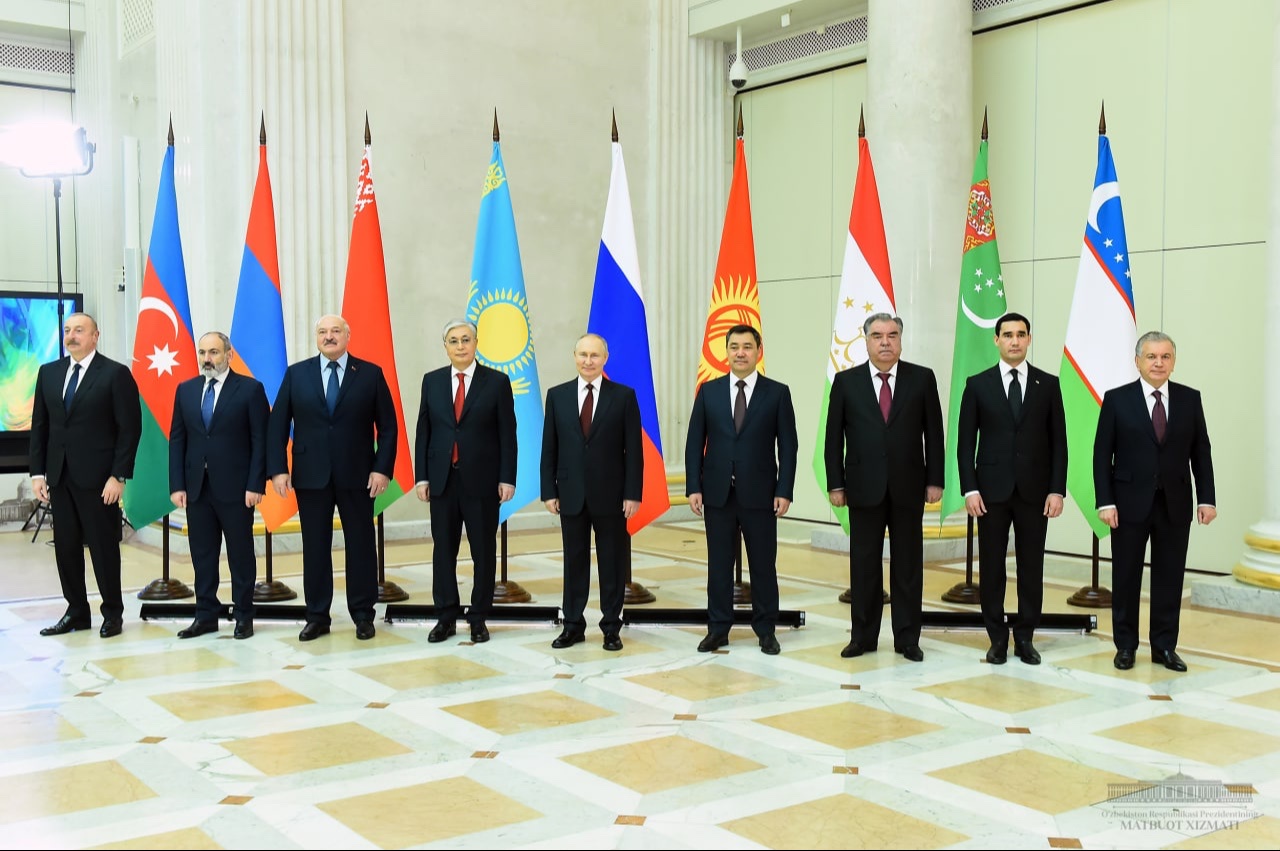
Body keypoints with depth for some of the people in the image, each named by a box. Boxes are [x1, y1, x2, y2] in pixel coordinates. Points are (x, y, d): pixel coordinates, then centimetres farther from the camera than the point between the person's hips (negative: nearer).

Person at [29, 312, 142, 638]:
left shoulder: (116, 374, -6)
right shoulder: (49, 373, 11)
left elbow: (130, 428, -8)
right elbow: (39, 425, 12)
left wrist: (118, 476, -13)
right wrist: (38, 472, 4)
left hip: (98, 477, -5)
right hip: (59, 476, 5)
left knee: (103, 546, 2)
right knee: (66, 546, 9)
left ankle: (112, 613, 15)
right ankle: (77, 612, 20)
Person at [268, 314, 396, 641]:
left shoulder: (370, 374, 1)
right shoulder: (296, 374, 5)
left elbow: (387, 426, 1)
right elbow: (277, 425, 4)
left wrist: (382, 468, -8)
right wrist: (278, 469, -5)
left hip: (357, 476, -1)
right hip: (311, 476, 1)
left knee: (361, 545, 5)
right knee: (315, 547, 6)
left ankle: (363, 615, 16)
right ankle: (317, 617, 15)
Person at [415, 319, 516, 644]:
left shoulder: (497, 381, -2)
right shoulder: (432, 381, 7)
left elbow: (507, 434, -3)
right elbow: (424, 431, 7)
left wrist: (507, 479, -8)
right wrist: (422, 476, 2)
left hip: (482, 479, -2)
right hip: (442, 478, 2)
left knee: (483, 550, 4)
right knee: (443, 548, 6)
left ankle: (479, 618, 14)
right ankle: (446, 617, 15)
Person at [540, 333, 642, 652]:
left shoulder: (624, 396, -1)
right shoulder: (557, 395, 5)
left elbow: (633, 449, -3)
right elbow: (549, 448, 6)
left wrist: (633, 494, -8)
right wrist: (549, 491, 0)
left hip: (610, 495, -2)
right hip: (571, 494, 2)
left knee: (612, 562, 5)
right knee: (574, 561, 8)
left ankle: (611, 627, 15)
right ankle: (573, 625, 18)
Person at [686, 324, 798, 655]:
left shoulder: (777, 393, 1)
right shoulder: (709, 391, 5)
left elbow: (788, 446, -1)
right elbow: (695, 442, 5)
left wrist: (785, 491, -7)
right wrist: (693, 487, -2)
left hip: (760, 493, -1)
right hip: (717, 492, 2)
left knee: (763, 565, 5)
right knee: (719, 564, 7)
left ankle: (766, 630, 17)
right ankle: (718, 629, 16)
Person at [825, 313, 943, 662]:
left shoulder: (922, 379, 2)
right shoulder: (846, 381, 2)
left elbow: (934, 434, 3)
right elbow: (834, 437, 2)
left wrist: (935, 480, -2)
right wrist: (835, 485, -2)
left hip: (908, 488, 0)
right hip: (864, 488, 0)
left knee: (908, 565, 6)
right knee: (864, 566, 6)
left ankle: (907, 639, 15)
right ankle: (863, 637, 16)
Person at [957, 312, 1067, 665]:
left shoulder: (1048, 384, 5)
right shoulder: (977, 384, 2)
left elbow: (1058, 442, 4)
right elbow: (965, 442, 1)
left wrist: (1057, 490, -4)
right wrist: (970, 489, -7)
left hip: (1034, 490, 1)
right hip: (992, 490, -1)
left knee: (1031, 567, 6)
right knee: (991, 567, 4)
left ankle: (1025, 638, 17)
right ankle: (997, 638, 15)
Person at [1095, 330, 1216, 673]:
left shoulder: (1190, 399, 4)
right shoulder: (1117, 399, -2)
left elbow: (1201, 452, 6)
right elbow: (1102, 455, -3)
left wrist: (1207, 498, 0)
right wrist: (1105, 502, -10)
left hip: (1175, 505, 2)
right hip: (1130, 503, -2)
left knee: (1169, 578, 6)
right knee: (1126, 578, 6)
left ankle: (1165, 647, 17)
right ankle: (1125, 646, 18)